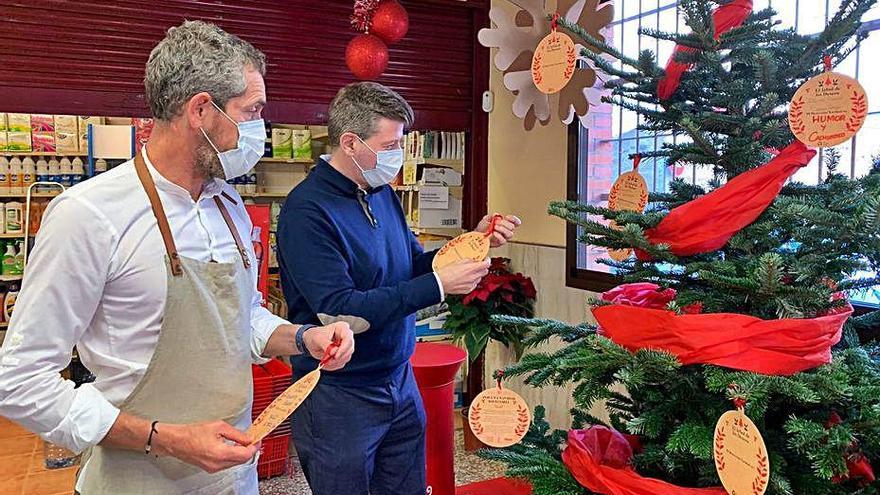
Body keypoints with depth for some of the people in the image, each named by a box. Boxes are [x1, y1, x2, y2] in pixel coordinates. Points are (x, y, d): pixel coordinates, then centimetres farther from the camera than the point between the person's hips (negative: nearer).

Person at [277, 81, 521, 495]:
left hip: (399, 381, 7)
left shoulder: (382, 194, 4)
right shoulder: (308, 210, -21)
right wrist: (439, 285, -25)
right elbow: (340, 313, -27)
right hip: (339, 397, -7)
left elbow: (412, 267, 13)